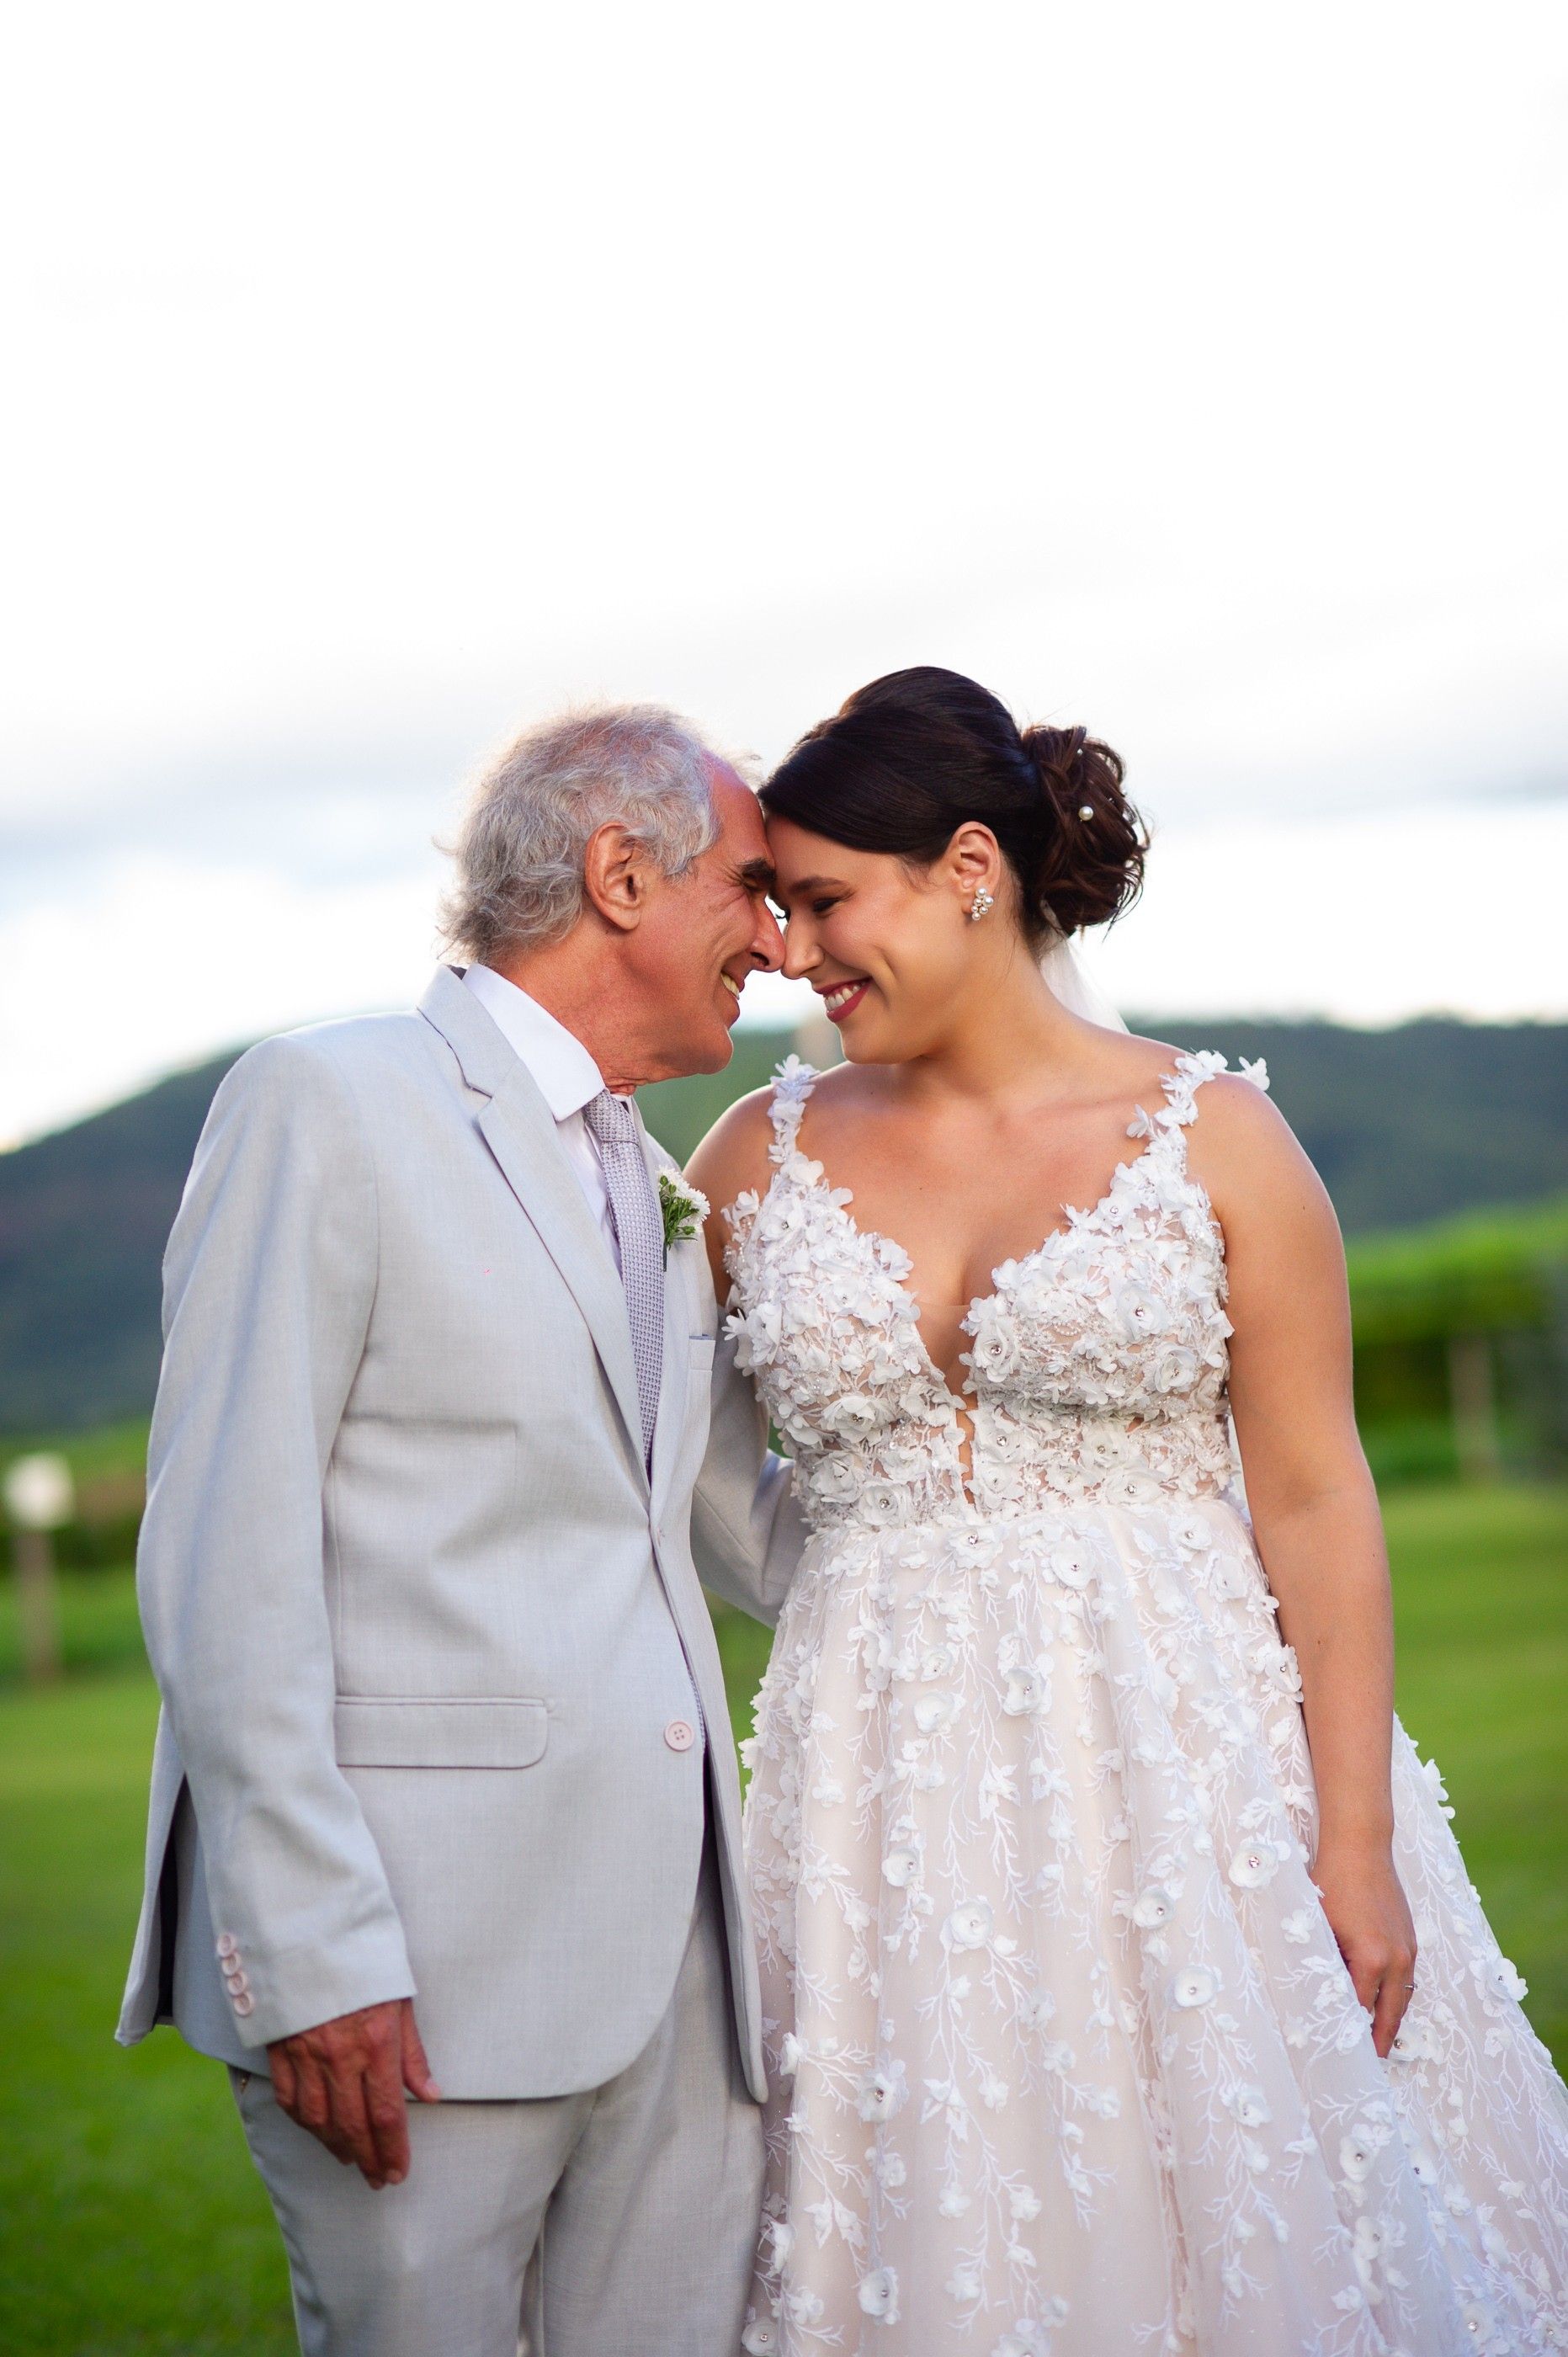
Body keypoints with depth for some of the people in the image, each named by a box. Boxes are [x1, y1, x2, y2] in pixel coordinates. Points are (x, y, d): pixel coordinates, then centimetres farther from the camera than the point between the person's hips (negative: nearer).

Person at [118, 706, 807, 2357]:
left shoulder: (655, 1188, 21)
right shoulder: (328, 1106, -3)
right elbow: (224, 1557, -11)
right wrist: (310, 1950, -16)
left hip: (677, 1953, 7)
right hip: (428, 1958, -7)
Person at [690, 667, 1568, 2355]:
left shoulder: (1212, 1137, -3)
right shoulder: (767, 1153, 5)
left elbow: (1316, 1503, -5)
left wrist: (1356, 1848, -9)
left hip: (1183, 1752, -2)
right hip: (894, 1778, 2)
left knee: (1234, 2201, 2)